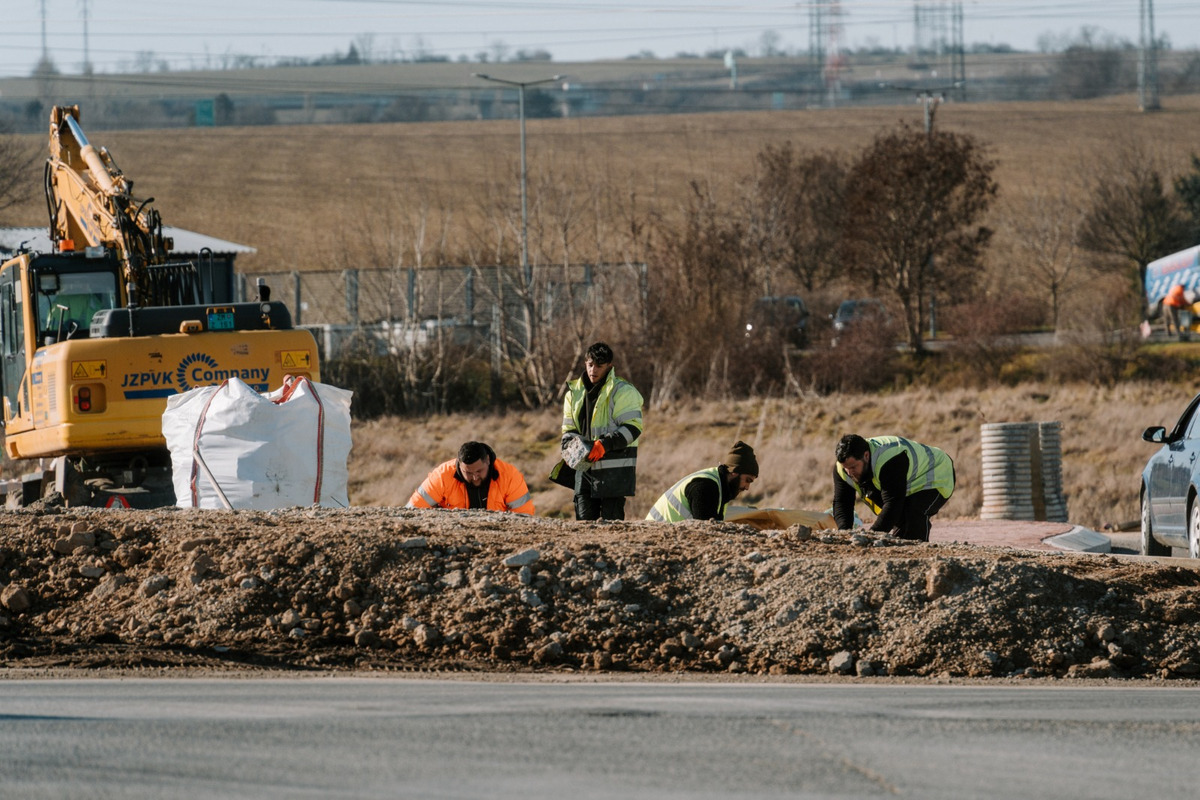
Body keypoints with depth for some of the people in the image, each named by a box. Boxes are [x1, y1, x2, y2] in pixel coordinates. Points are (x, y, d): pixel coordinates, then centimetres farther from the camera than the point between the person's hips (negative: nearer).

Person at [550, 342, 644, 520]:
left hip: (615, 471, -6)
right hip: (584, 468, 6)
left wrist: (605, 445, -22)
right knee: (584, 518, 4)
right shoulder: (575, 393, 16)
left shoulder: (622, 392, -4)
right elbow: (569, 429, 22)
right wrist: (570, 448, -1)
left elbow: (633, 428, -11)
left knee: (611, 520, -8)